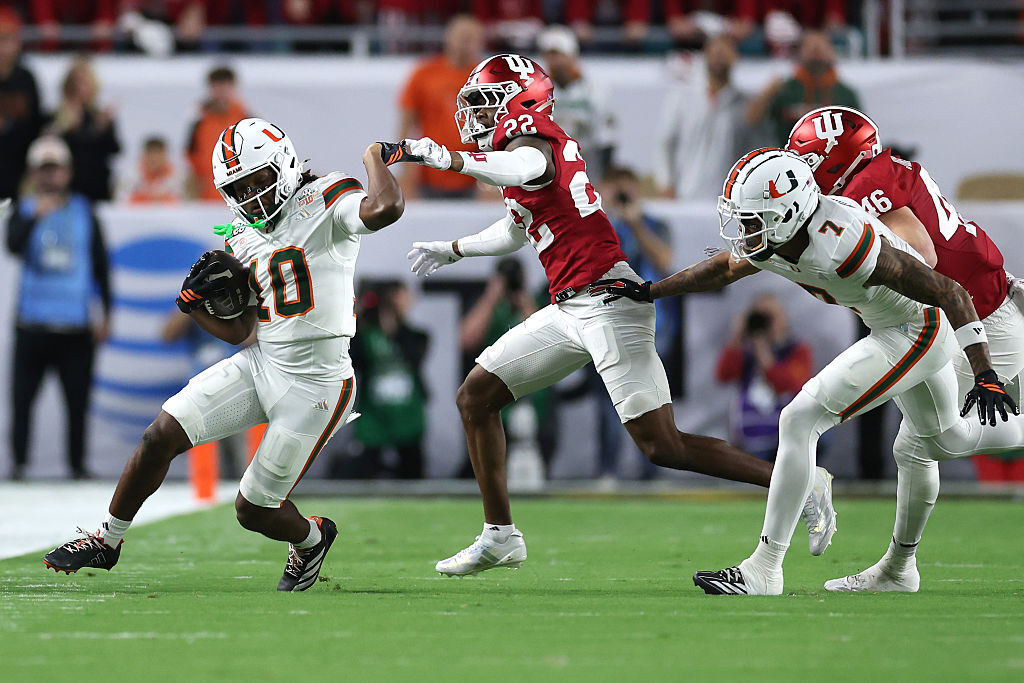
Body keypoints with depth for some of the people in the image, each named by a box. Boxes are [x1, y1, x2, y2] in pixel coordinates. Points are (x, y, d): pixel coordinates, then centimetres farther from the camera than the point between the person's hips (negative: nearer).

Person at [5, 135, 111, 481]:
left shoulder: (83, 211, 10)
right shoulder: (24, 210, 6)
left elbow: (100, 264, 11)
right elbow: (14, 245, -15)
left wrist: (105, 314, 6)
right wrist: (36, 216, -30)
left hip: (76, 325, 1)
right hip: (33, 325, -1)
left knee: (77, 400, -1)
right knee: (22, 397, -3)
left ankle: (78, 464, 7)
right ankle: (19, 463, 5)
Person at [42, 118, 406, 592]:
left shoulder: (325, 204, -13)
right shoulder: (242, 240, 9)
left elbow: (386, 208, -35)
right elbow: (239, 331, 15)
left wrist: (374, 156, -16)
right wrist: (195, 302, -2)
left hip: (314, 387, -6)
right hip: (261, 364, 6)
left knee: (253, 510, 2)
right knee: (161, 436, -5)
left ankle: (310, 538, 37)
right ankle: (107, 541, 15)